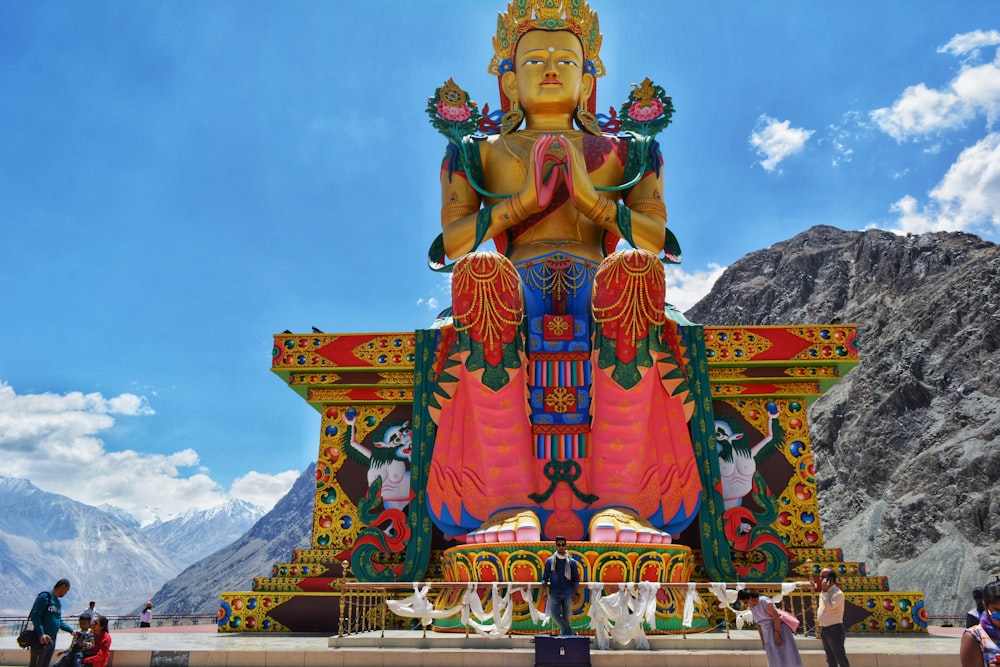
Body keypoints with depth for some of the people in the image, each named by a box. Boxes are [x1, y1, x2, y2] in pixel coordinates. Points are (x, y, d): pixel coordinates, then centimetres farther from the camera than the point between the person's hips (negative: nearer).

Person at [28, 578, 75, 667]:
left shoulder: (58, 602, 18)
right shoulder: (45, 596, -8)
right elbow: (35, 616, -15)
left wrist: (71, 630, 13)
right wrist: (41, 634, -23)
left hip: (52, 639, 8)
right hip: (41, 639, -8)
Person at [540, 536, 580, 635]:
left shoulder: (572, 562, 6)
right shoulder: (550, 561, 6)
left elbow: (576, 580, 8)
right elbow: (545, 578, 6)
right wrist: (543, 591, -5)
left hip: (568, 594, 0)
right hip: (554, 593, 0)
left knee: (567, 617, 1)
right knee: (555, 614, -12)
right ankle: (570, 632, 1)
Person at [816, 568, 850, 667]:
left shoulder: (838, 593, -17)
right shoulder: (824, 592, 10)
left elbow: (829, 606, -29)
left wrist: (824, 591, -26)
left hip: (834, 629, -9)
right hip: (824, 629, 9)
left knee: (840, 657, -2)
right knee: (830, 658, 15)